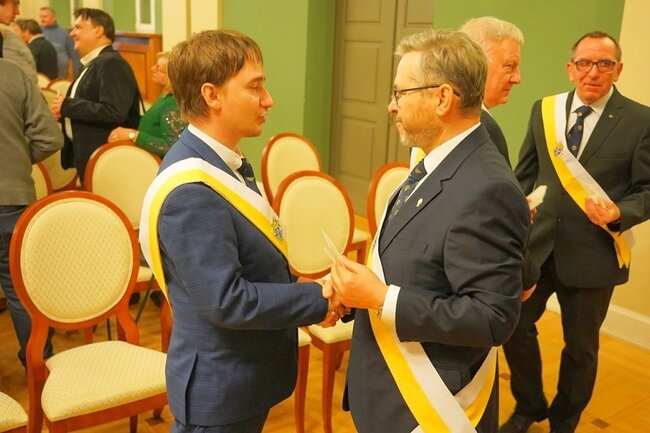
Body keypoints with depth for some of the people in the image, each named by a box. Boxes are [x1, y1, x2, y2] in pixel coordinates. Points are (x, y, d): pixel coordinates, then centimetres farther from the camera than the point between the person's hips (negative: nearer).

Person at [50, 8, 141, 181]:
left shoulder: (112, 63, -16)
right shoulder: (93, 64, 15)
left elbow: (114, 113, -27)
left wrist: (67, 106, -19)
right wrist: (62, 111, 5)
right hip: (89, 156, 10)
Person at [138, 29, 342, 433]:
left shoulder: (225, 162, 2)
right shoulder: (191, 192, -27)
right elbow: (226, 301, -28)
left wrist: (306, 295, -6)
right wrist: (316, 299, -19)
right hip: (219, 387, -8)